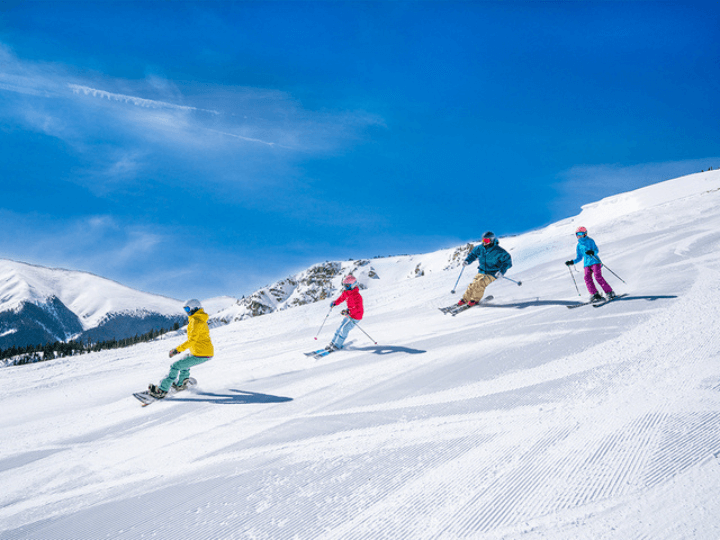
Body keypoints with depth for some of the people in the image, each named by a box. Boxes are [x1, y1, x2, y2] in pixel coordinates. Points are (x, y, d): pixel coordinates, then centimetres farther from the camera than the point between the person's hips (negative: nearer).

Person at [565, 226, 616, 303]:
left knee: (598, 277, -19)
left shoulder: (590, 241, 2)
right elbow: (579, 258, 22)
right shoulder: (579, 245, 16)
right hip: (587, 264, 5)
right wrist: (572, 262, 8)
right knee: (587, 278, -17)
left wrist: (592, 252, -30)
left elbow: (596, 250, -8)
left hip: (595, 262, -5)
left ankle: (610, 292, -12)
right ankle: (595, 295, -18)